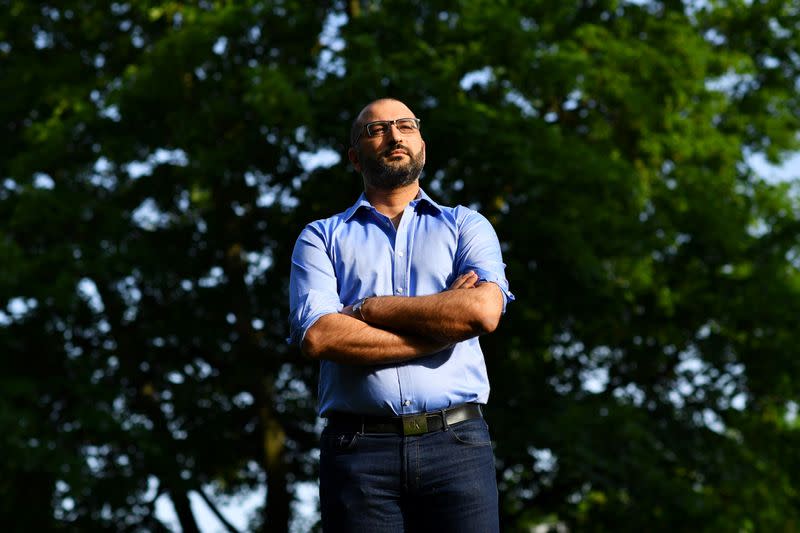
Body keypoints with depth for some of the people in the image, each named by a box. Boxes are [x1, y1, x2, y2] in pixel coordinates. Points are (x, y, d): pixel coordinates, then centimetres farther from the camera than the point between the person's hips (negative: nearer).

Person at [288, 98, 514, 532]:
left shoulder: (467, 226, 15)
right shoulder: (322, 237, 14)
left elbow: (483, 310, -5)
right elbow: (318, 336, -4)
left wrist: (366, 309, -2)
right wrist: (442, 320, -3)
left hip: (456, 443, 0)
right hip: (358, 447, 0)